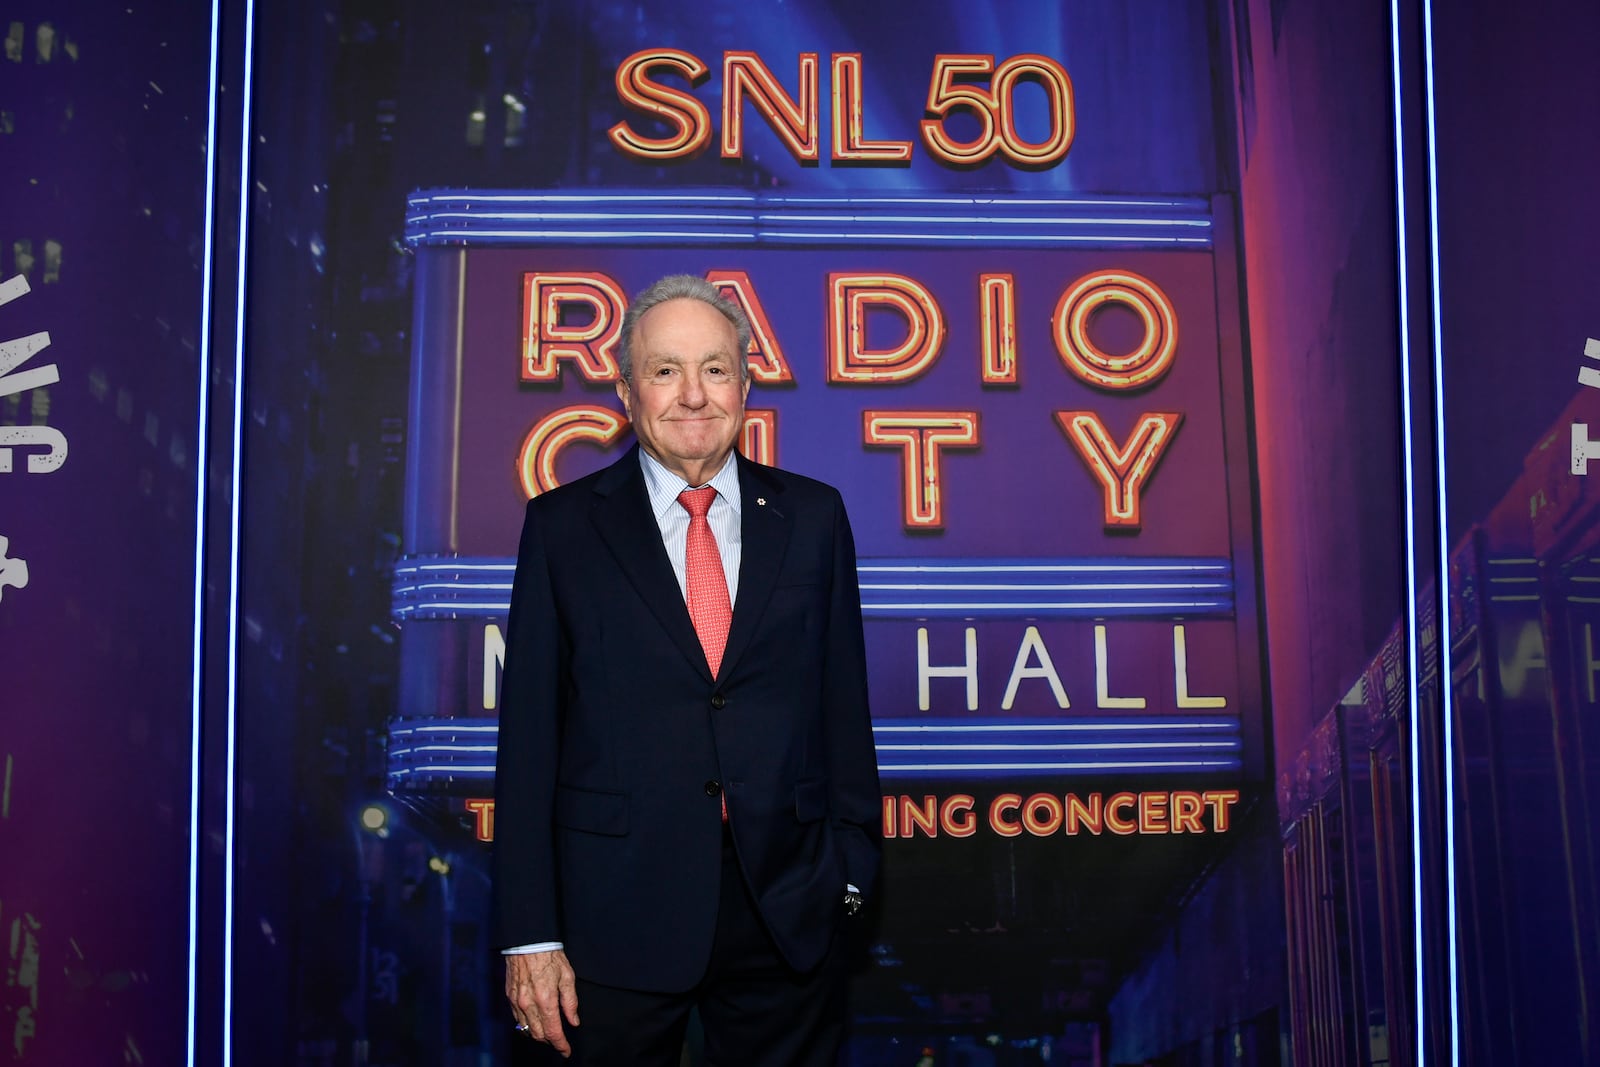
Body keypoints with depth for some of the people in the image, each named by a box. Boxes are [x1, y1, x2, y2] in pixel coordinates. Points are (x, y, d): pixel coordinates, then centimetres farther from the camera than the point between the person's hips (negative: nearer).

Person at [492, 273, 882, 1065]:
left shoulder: (812, 517, 6)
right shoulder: (564, 525, 1)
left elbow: (843, 702, 7)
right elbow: (528, 731, -1)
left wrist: (851, 866, 4)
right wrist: (530, 932, -5)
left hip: (788, 910, 2)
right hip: (617, 909, -1)